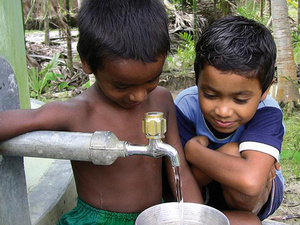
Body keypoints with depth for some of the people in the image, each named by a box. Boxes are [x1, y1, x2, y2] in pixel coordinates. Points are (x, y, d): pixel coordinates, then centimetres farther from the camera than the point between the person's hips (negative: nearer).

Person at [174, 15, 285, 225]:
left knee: (233, 155, -32)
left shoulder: (267, 113, -29)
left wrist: (193, 150, -34)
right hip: (203, 193, 4)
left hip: (258, 196, -3)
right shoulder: (186, 105, -22)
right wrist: (222, 159, -34)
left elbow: (250, 182, -47)